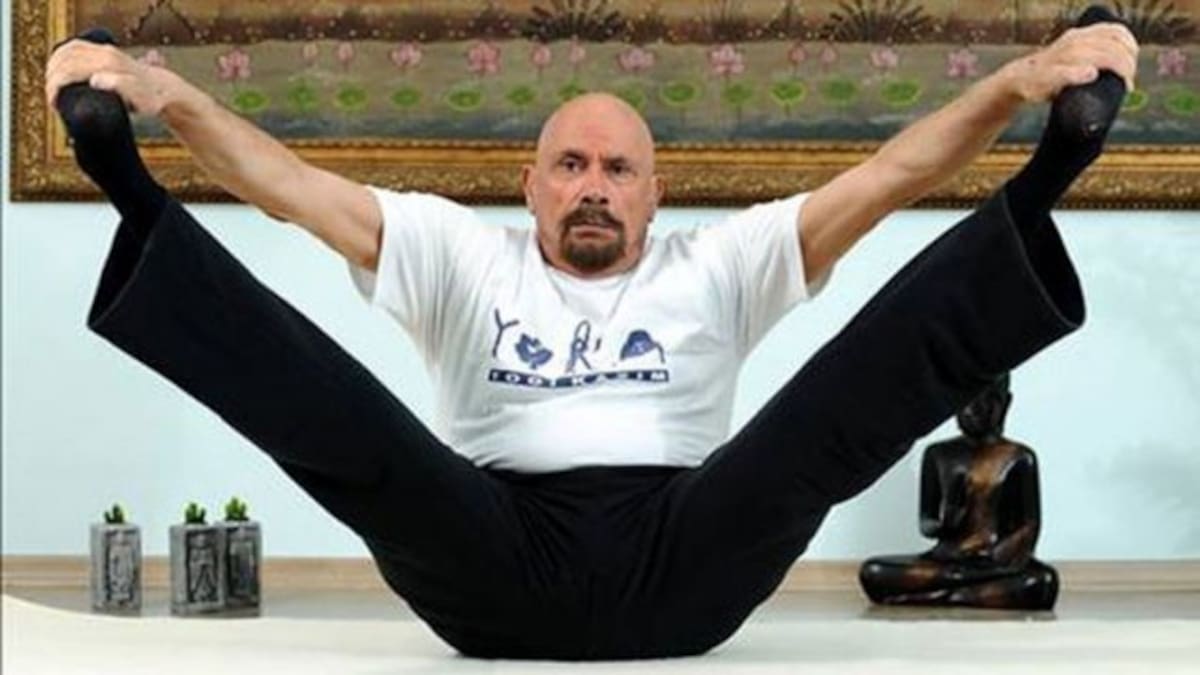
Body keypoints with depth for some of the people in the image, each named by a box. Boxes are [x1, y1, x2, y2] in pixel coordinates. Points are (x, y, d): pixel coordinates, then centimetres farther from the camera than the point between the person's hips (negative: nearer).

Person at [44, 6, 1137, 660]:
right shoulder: (463, 258, 20)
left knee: (843, 396, -22)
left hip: (676, 566, 1)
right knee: (339, 417, -28)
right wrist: (170, 99, -13)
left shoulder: (718, 268, 20)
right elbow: (299, 190, 6)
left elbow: (882, 180, 8)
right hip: (497, 567, -1)